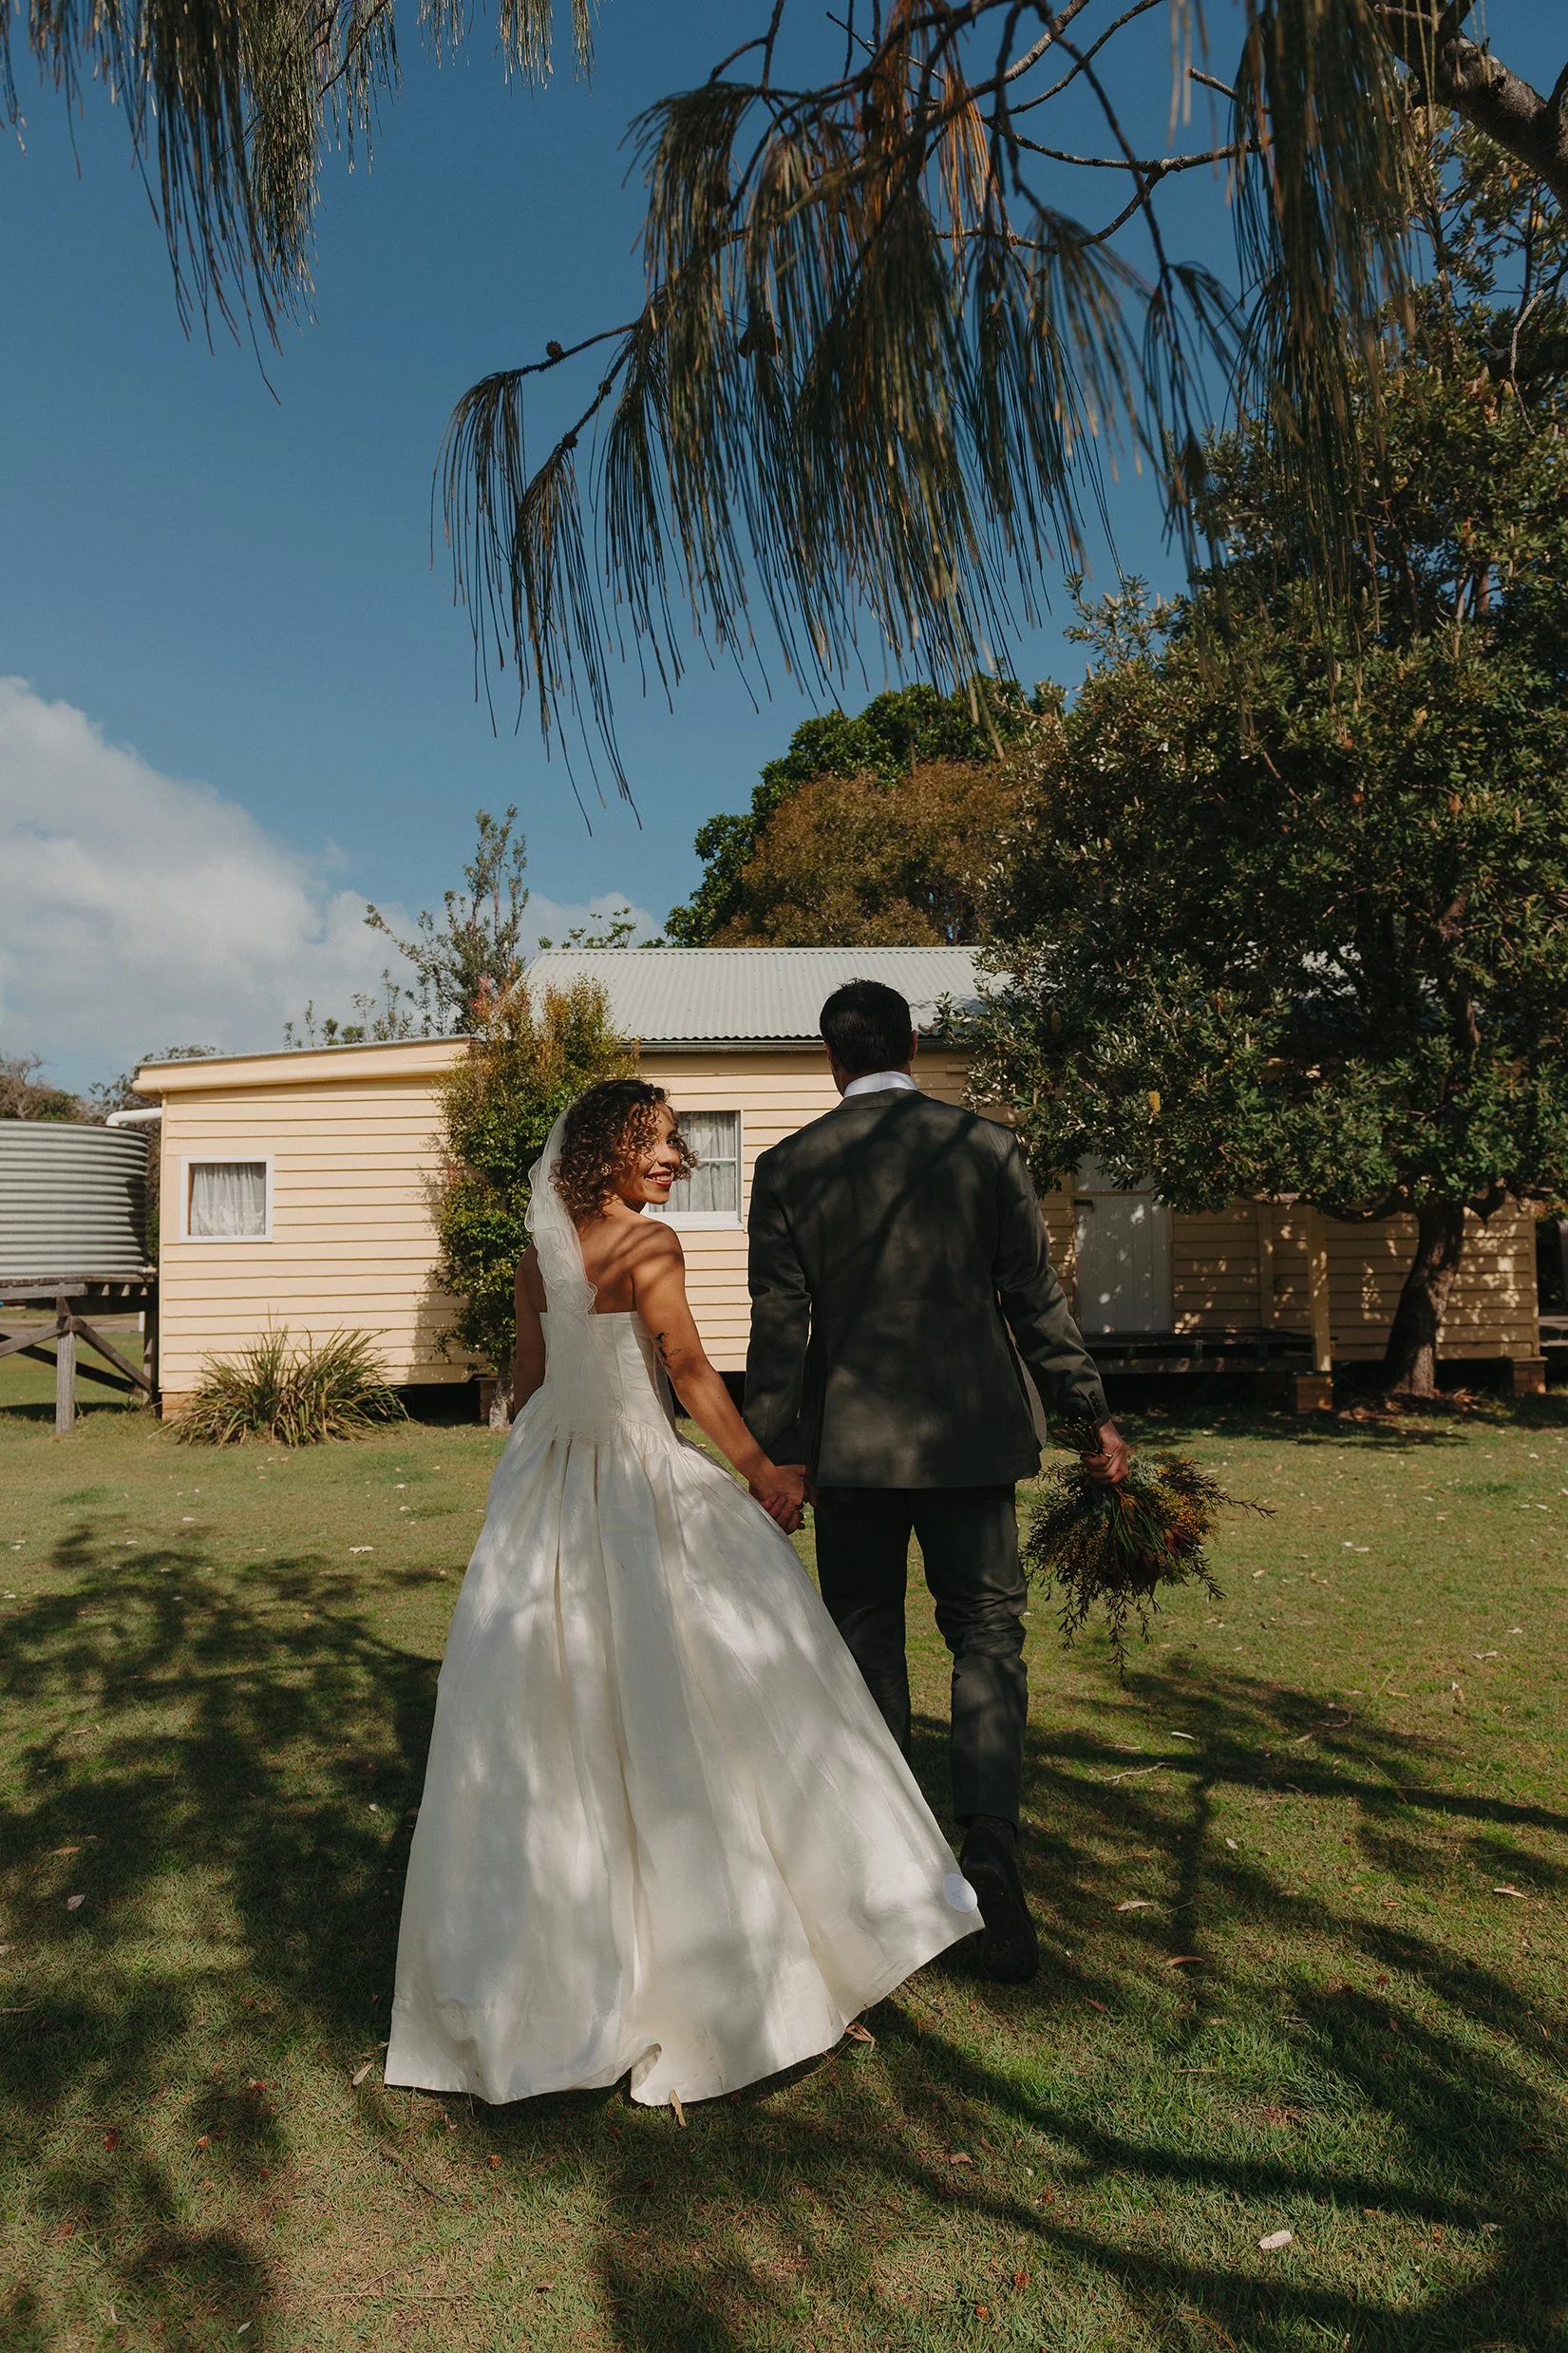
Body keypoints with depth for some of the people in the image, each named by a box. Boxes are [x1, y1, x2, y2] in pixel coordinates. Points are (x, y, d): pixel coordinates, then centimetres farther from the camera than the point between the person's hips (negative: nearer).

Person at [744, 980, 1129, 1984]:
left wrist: (771, 1458, 4)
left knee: (867, 1646, 14)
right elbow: (1036, 1299, -2)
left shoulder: (789, 1167, -3)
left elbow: (779, 1329, -3)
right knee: (987, 1636, 10)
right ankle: (990, 1839, -7)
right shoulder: (987, 1147, -3)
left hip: (848, 1442, 1)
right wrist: (1093, 1414, 7)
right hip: (968, 1435, 0)